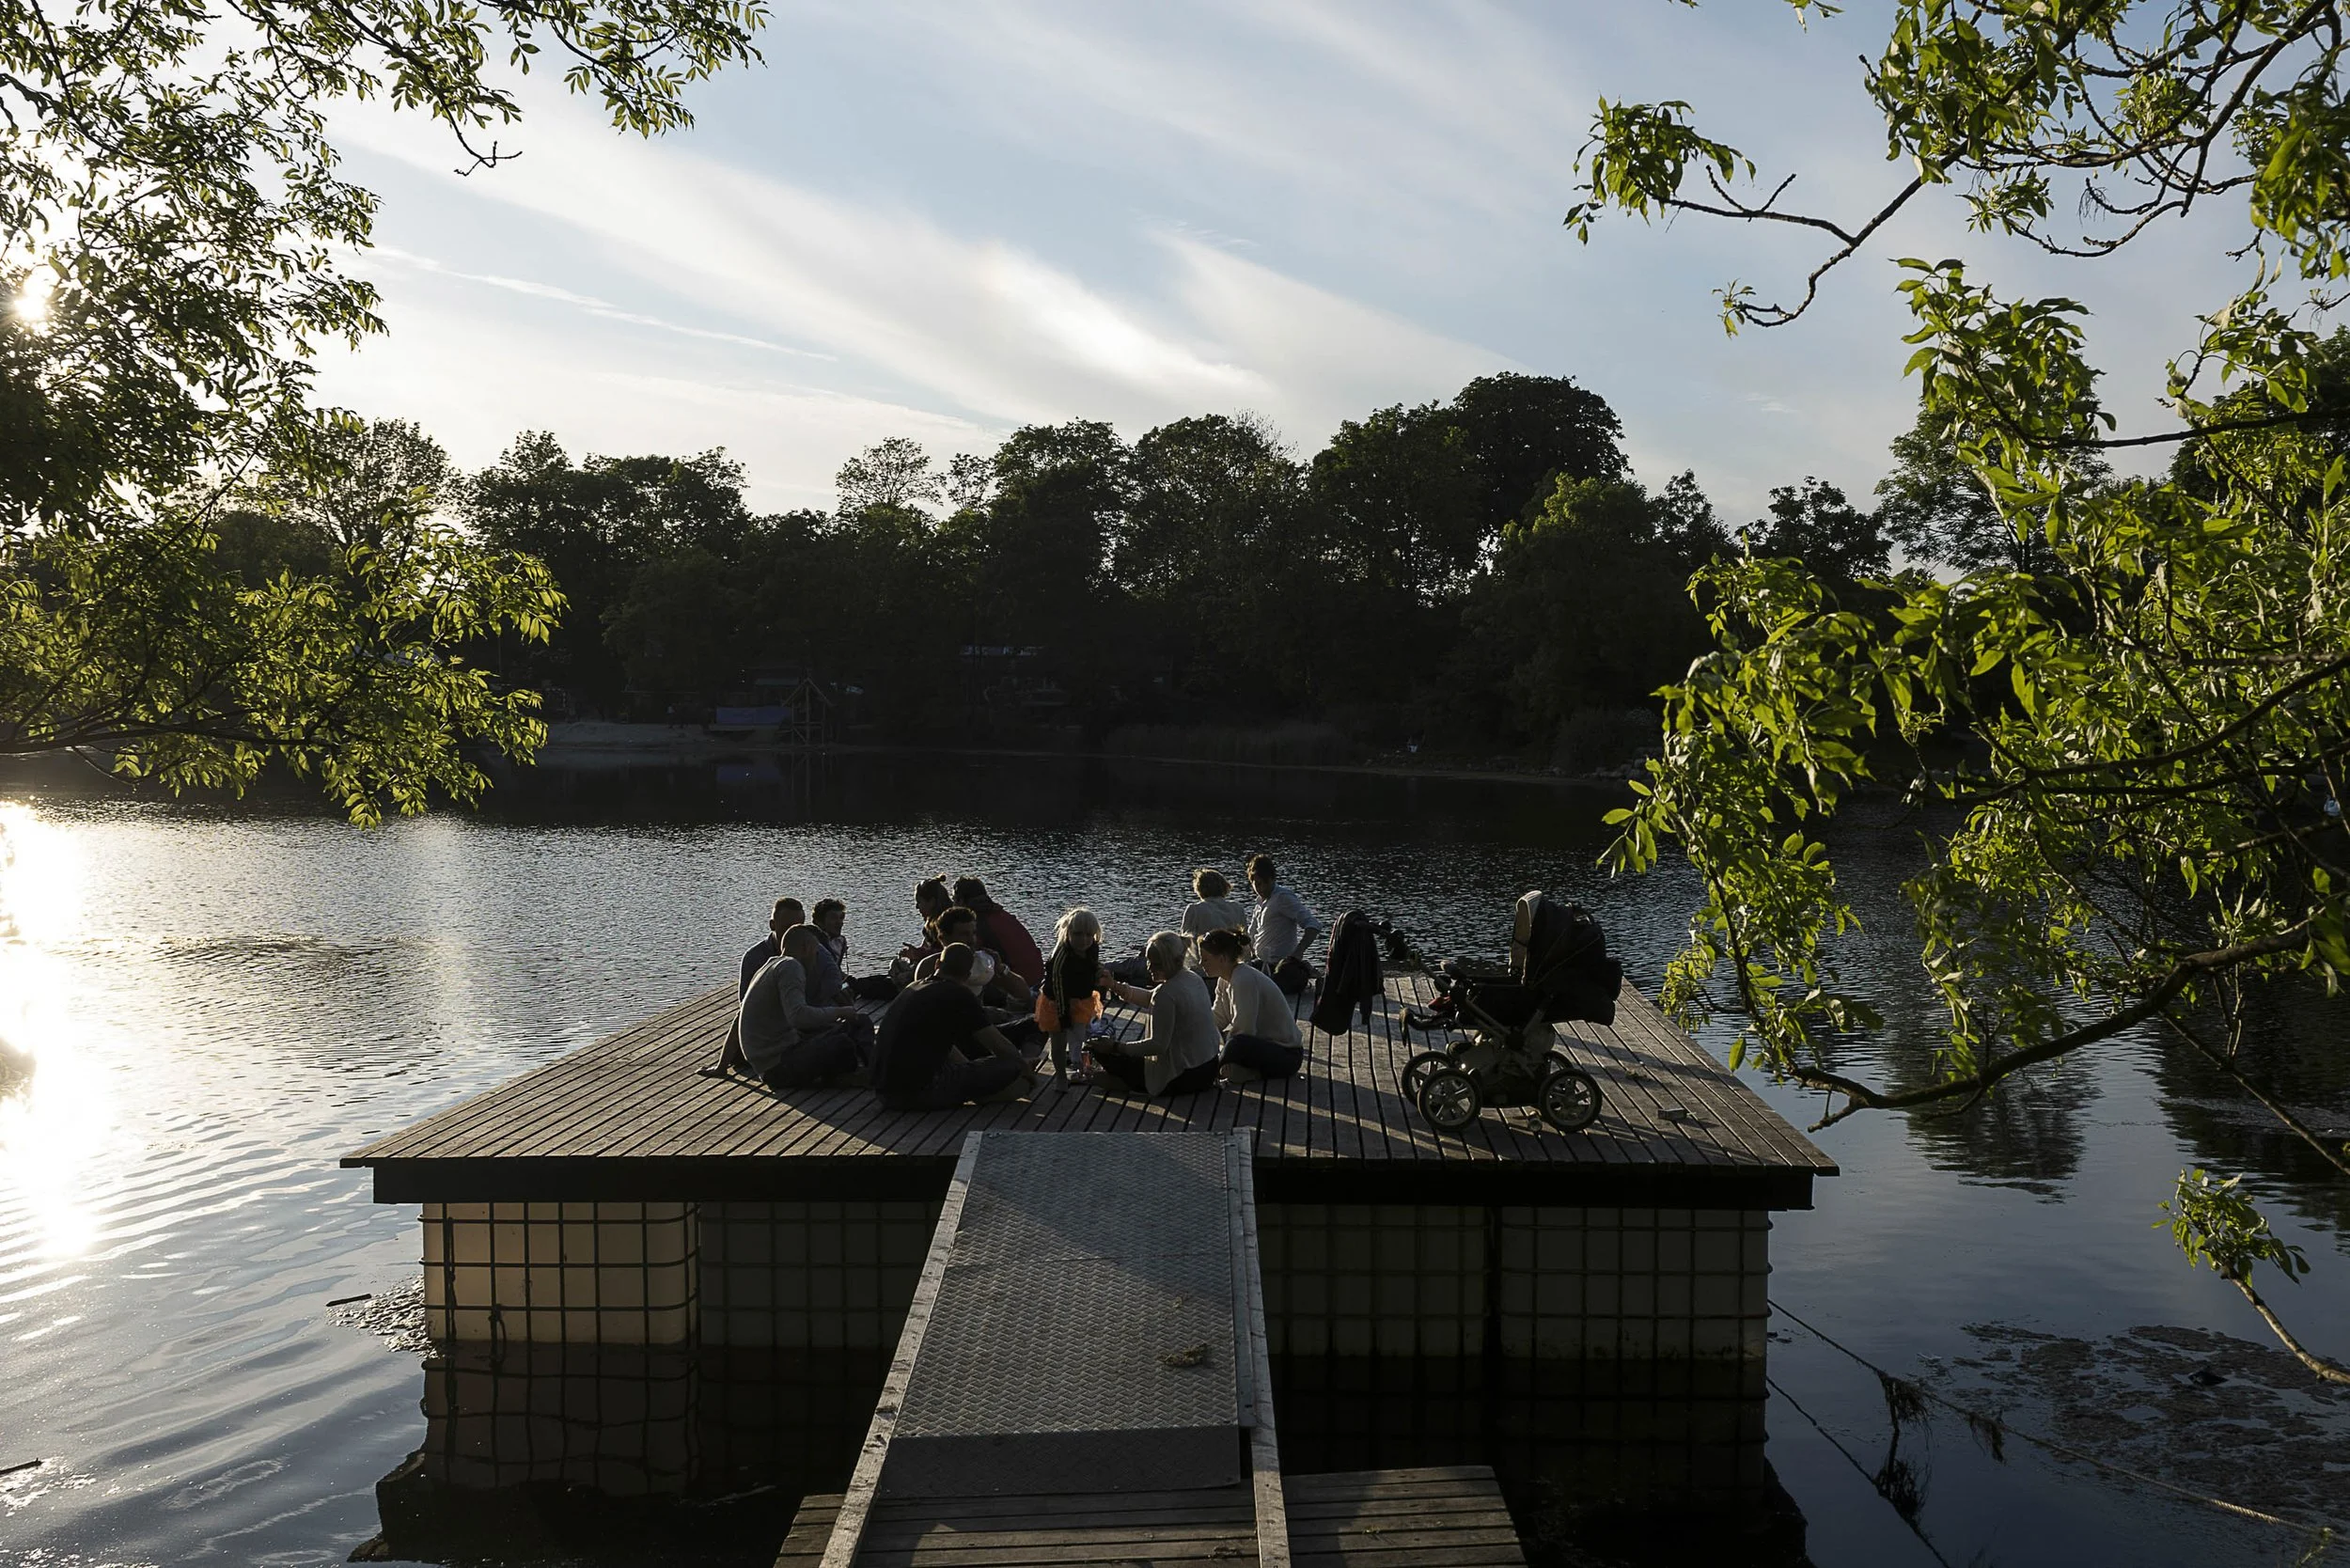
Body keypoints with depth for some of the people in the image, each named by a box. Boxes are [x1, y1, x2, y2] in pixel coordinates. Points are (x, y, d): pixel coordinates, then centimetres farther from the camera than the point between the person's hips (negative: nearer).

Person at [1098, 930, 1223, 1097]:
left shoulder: (1167, 993, -24)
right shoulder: (1192, 979, 4)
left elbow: (1157, 1045, -23)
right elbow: (1150, 999, 16)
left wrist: (1115, 1047, -18)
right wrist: (1114, 985, 6)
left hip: (1186, 1077, -9)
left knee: (1105, 1054, 2)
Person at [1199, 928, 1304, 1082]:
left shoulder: (1245, 980, -24)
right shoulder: (1225, 980, 5)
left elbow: (1243, 1030, -25)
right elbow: (1218, 1020, 4)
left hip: (1287, 1054, -10)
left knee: (1236, 1044, -39)